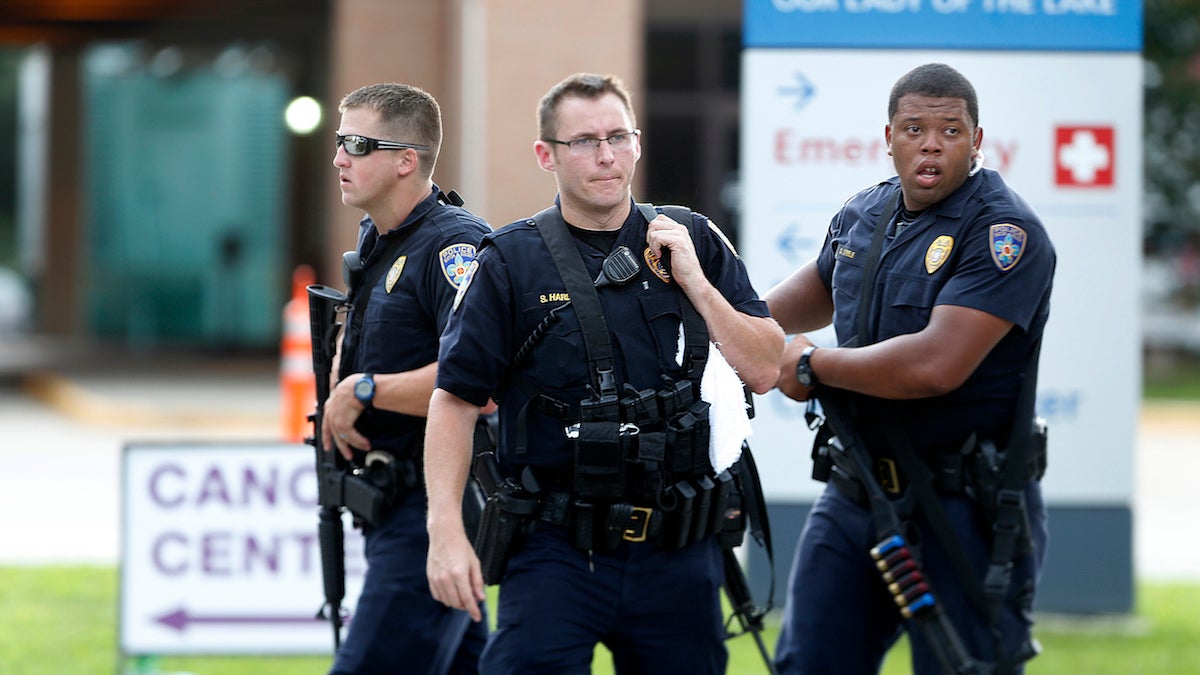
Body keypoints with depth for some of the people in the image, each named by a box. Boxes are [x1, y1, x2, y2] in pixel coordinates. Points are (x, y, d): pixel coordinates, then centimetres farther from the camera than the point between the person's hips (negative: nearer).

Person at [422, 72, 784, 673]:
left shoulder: (693, 243, 7)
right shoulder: (511, 262, -1)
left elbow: (763, 370, 4)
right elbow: (454, 399, -3)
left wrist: (695, 283, -7)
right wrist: (446, 530, -12)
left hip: (675, 554, 3)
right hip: (556, 550, -3)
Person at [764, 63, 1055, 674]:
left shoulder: (1004, 232, -16)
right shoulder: (864, 215, 9)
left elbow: (936, 365, -27)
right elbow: (820, 285, 33)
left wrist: (812, 366, -14)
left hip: (961, 509, -7)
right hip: (853, 498, 7)